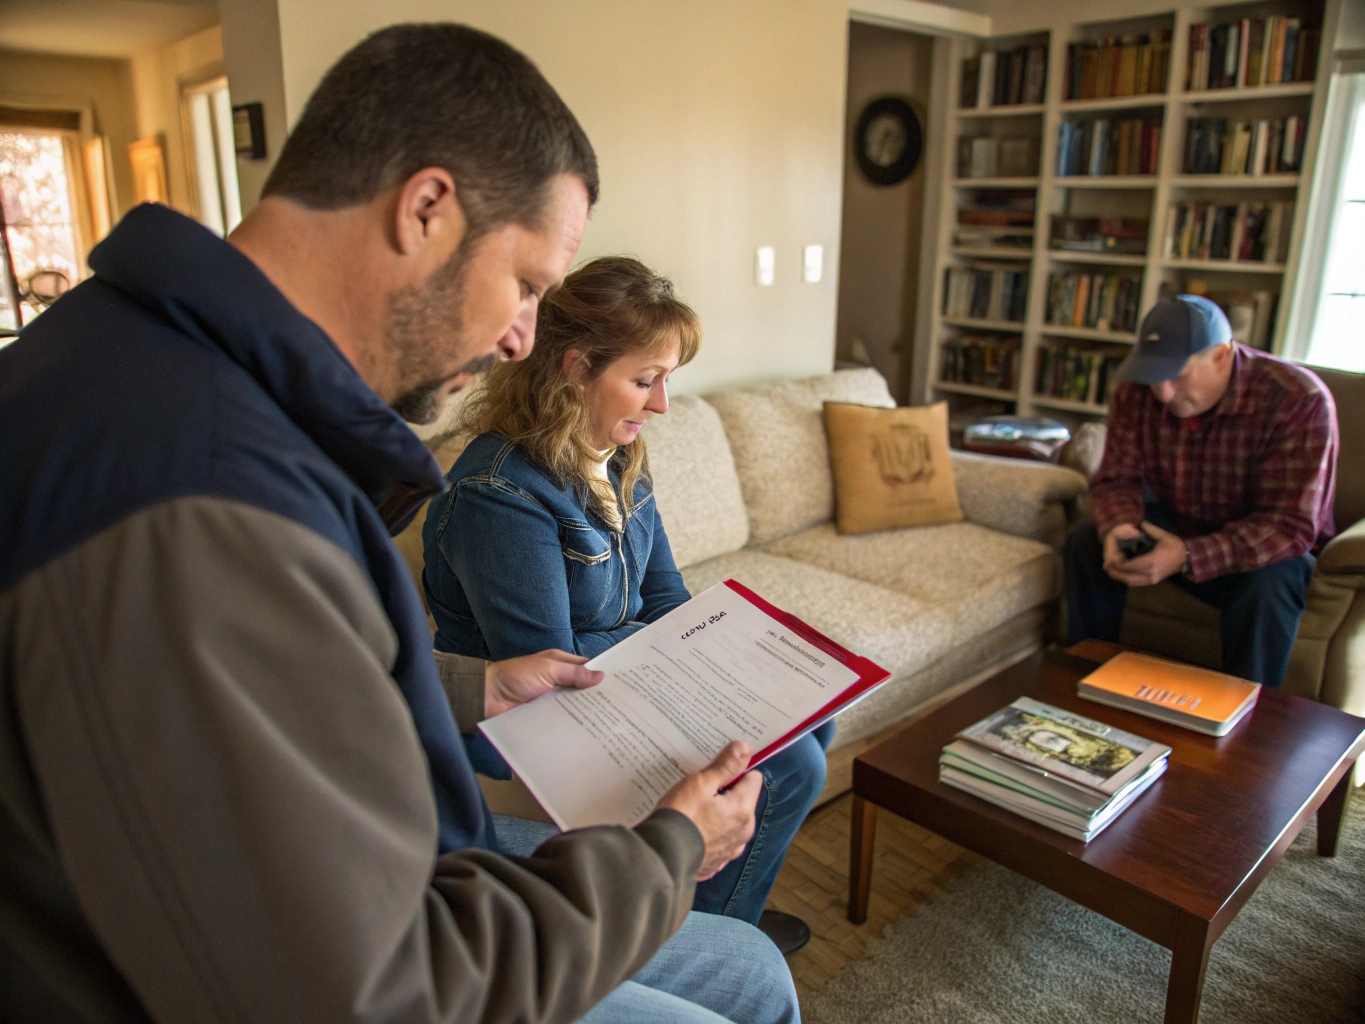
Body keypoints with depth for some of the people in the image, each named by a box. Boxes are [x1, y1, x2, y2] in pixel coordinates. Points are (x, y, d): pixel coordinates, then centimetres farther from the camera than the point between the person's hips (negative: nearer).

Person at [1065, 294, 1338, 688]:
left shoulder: (1300, 400, -26)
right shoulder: (1136, 390, -14)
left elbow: (1291, 525, -30)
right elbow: (1117, 479, -8)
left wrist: (1188, 557, -44)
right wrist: (1118, 527, -32)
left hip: (1261, 547, -3)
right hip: (1176, 524, 4)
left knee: (1269, 583, -35)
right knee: (1086, 542, -19)